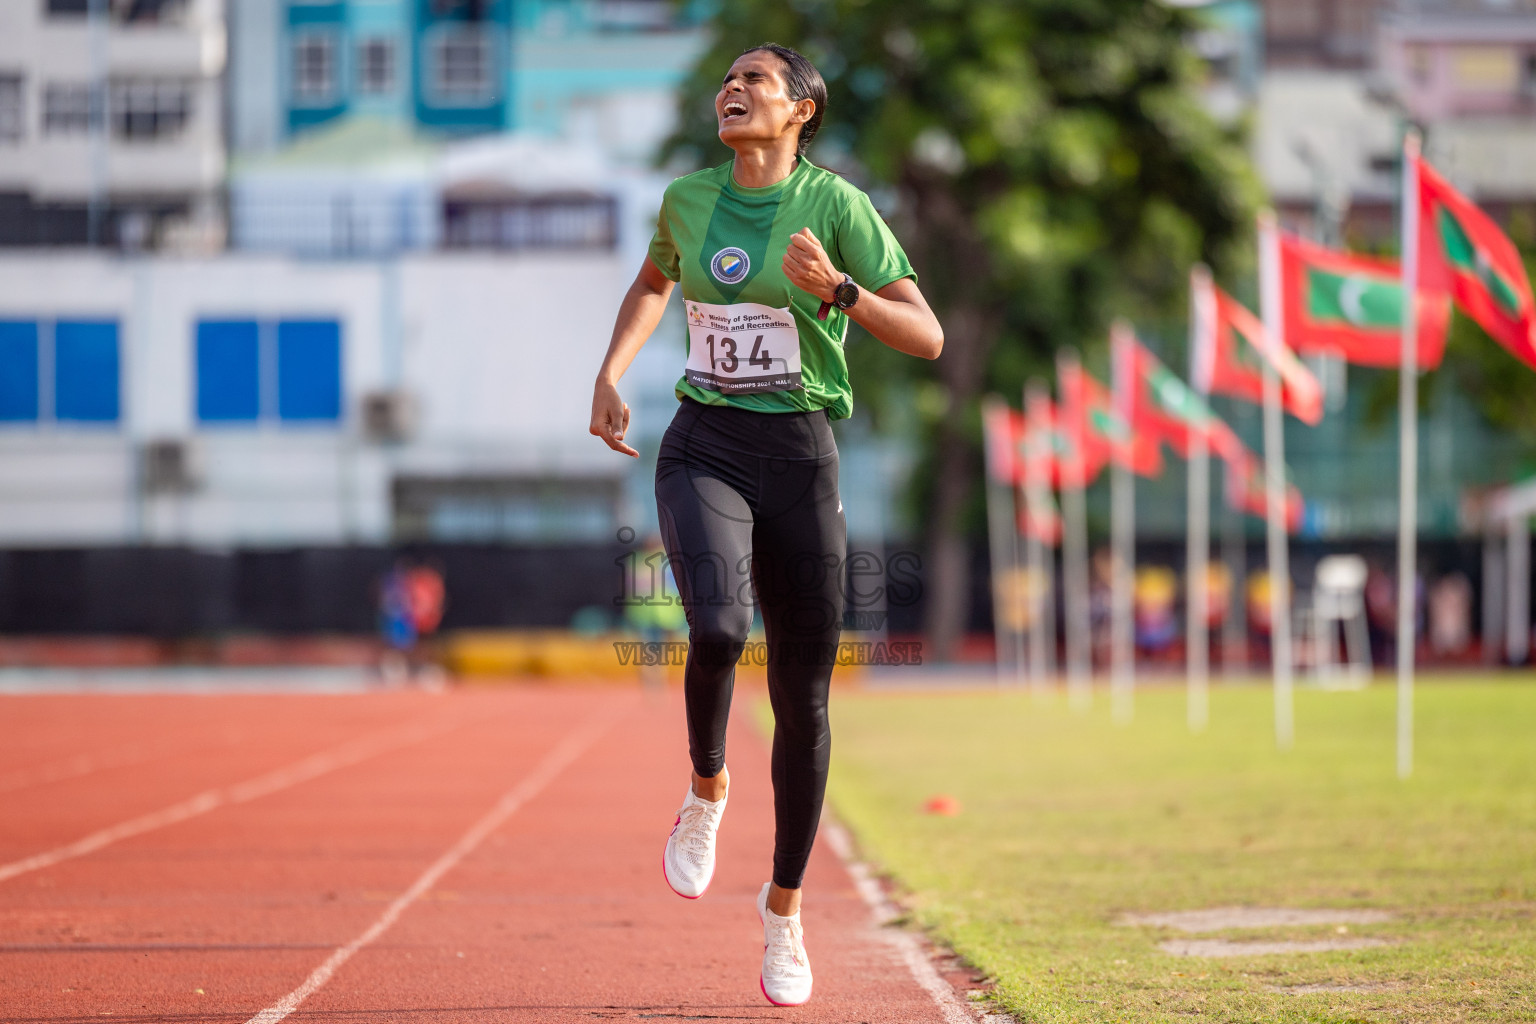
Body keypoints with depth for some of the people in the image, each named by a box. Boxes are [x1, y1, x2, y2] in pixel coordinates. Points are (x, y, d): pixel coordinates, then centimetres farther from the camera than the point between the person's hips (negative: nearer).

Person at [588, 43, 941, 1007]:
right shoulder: (688, 199, 6)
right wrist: (611, 372, 14)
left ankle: (785, 907, 22)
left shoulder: (836, 204, -5)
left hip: (799, 457, -1)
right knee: (717, 629, -29)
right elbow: (654, 283, 29)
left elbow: (927, 337, -8)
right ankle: (707, 789, 2)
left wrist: (837, 290, -23)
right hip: (704, 453, 1)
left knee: (803, 698, 4)